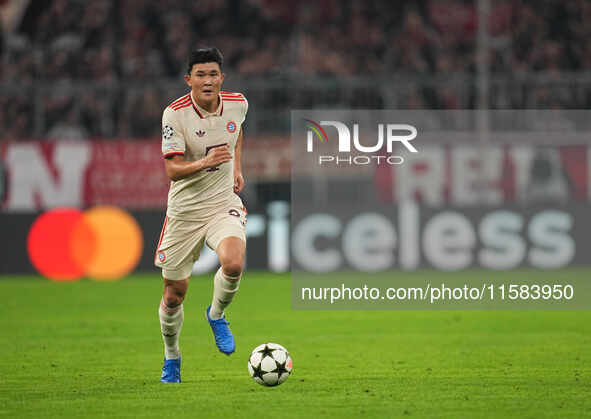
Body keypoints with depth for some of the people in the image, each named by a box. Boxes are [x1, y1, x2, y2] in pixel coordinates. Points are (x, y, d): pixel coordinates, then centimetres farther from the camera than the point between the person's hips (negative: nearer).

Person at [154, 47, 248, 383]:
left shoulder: (237, 103, -3)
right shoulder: (175, 113, -16)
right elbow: (172, 170, -20)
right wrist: (206, 162, -37)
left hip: (224, 204, 1)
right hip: (184, 210, -1)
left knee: (233, 264, -29)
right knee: (175, 292, 5)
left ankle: (216, 315, 4)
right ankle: (171, 357, 32)